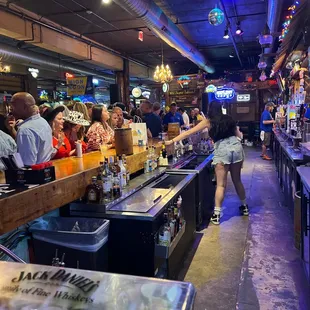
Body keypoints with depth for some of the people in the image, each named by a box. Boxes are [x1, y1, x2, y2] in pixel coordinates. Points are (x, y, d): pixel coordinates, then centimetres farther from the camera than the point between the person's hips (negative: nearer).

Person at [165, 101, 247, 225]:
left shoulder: (208, 121, 6)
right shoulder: (229, 119, 17)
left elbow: (189, 132, 3)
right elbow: (238, 134, 26)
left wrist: (172, 141, 3)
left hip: (222, 150, -4)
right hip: (237, 147, 4)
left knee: (221, 184, 0)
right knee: (237, 180, 20)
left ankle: (216, 214, 2)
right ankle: (244, 206, 34)